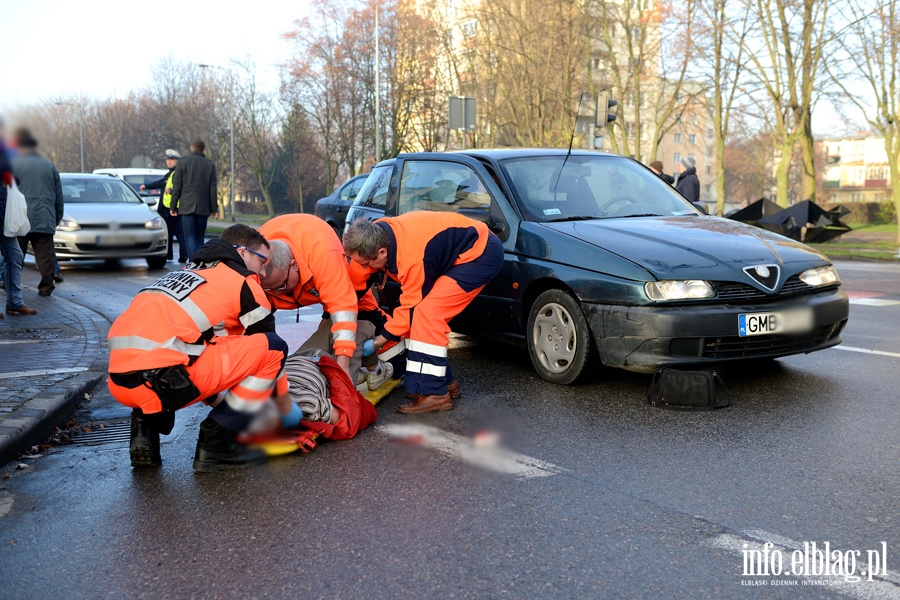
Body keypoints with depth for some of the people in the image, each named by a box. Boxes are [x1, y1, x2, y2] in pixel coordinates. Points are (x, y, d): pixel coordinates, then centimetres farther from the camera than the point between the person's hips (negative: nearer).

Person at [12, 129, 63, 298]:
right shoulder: (49, 166, 11)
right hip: (45, 220, 2)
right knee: (45, 255, 3)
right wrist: (57, 218, 22)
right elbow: (59, 196, 15)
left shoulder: (13, 164, -1)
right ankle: (46, 286, -1)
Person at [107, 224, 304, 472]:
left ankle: (145, 432, 18)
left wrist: (221, 403, 45)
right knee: (273, 347, 2)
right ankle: (216, 445, 3)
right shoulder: (242, 281, 10)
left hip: (119, 382, 8)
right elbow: (267, 349, 15)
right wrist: (288, 412, 28)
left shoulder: (182, 274, 32)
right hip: (161, 380, -8)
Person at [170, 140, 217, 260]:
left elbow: (177, 187, -1)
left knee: (189, 236, -4)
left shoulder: (182, 162, 2)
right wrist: (214, 208, 10)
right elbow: (213, 189, 6)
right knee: (200, 237, 10)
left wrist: (173, 206, 3)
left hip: (187, 206, -2)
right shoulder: (210, 165, 7)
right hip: (203, 207, 2)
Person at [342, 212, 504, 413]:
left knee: (428, 312, -20)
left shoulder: (411, 258, -35)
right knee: (426, 315, 3)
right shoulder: (375, 235, -13)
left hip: (481, 253, -9)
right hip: (457, 251, 9)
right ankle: (445, 382, 14)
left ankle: (434, 393, -17)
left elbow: (410, 307, -21)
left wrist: (378, 342, -11)